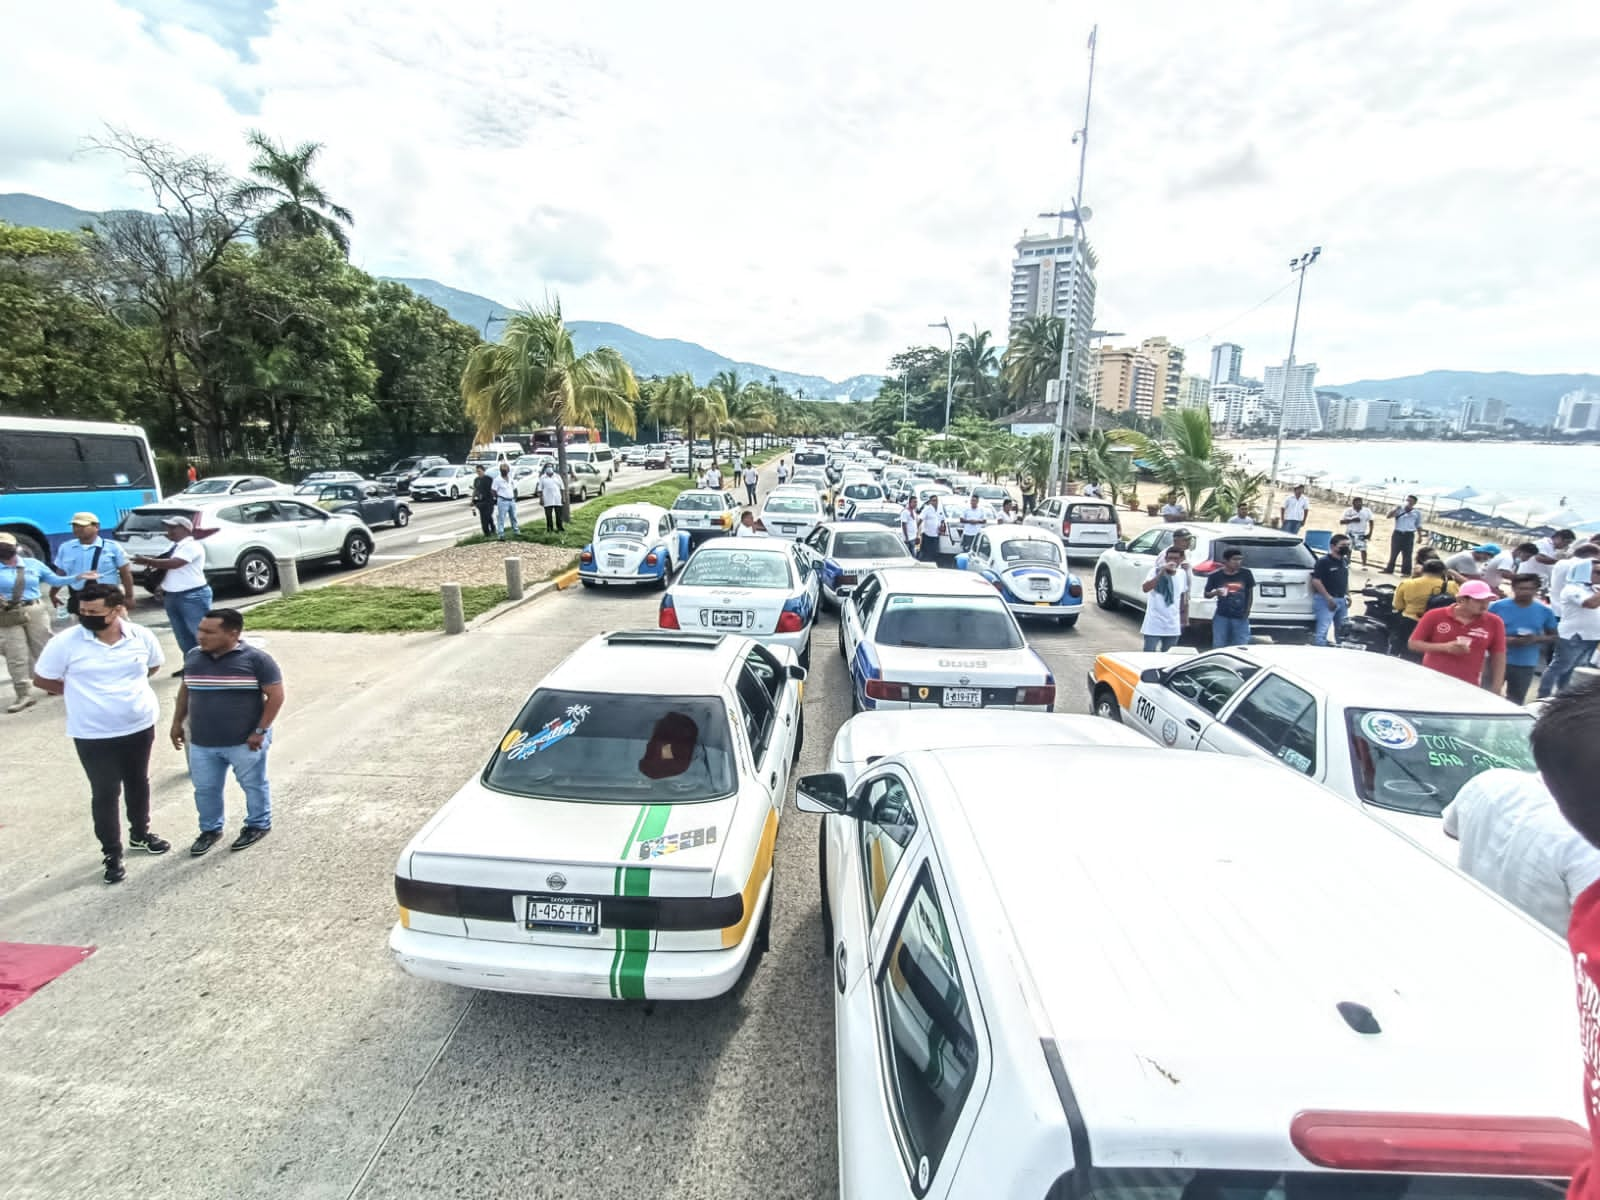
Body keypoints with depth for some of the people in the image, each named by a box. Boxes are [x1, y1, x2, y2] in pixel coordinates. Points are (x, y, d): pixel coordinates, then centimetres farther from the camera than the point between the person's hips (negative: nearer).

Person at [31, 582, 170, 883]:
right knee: (105, 794, 7)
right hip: (94, 735, -2)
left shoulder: (141, 636, -9)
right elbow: (42, 678, -3)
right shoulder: (65, 642, -15)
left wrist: (126, 685, 5)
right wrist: (81, 692, -1)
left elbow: (153, 666, 11)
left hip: (141, 726, 2)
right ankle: (112, 854, 22)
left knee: (139, 783, 20)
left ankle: (141, 833, 41)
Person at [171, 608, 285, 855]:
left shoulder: (256, 659, -16)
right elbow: (185, 690, 18)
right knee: (204, 789, 17)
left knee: (254, 785, 12)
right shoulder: (193, 657, 2)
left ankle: (259, 825, 31)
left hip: (245, 742, -5)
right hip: (202, 743, 5)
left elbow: (276, 695, -14)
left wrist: (260, 731, -16)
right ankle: (210, 829, 37)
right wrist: (177, 722, 16)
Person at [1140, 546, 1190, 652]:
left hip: (1173, 626, 5)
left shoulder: (1183, 574, 4)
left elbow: (1183, 595, 18)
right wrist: (1162, 571, -31)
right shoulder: (1156, 571, -11)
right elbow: (1145, 588, -29)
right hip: (1153, 625, -5)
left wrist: (1184, 616, 20)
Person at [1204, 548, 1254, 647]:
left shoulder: (1246, 573, -1)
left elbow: (1250, 594, 11)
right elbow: (1206, 595, 5)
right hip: (1221, 617, -1)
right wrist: (1216, 592, -17)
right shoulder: (1216, 575, -5)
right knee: (1219, 647, 2)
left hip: (1241, 618, 1)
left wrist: (1247, 612, 5)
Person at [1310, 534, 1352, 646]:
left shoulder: (1345, 561, 11)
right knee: (1322, 631, -11)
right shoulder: (1324, 561, -14)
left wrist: (1347, 595, 16)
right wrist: (1328, 598, -19)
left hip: (1342, 600, 8)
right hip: (1326, 600, -8)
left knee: (1342, 630, 19)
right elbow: (1316, 581, -19)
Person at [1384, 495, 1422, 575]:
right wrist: (1397, 509, -20)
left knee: (1407, 554, -1)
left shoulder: (1417, 512, 7)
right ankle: (1389, 569, 13)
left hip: (1409, 535, -1)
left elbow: (1418, 525, 13)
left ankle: (1406, 572, 2)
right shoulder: (1399, 509, 5)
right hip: (1397, 533, 1)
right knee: (1393, 553, 6)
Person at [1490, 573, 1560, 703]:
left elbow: (1553, 636, 10)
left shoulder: (1545, 611, 2)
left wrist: (1536, 639, -12)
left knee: (1516, 702, 13)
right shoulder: (1497, 606, -5)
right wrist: (1505, 640, -17)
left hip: (1526, 665, 2)